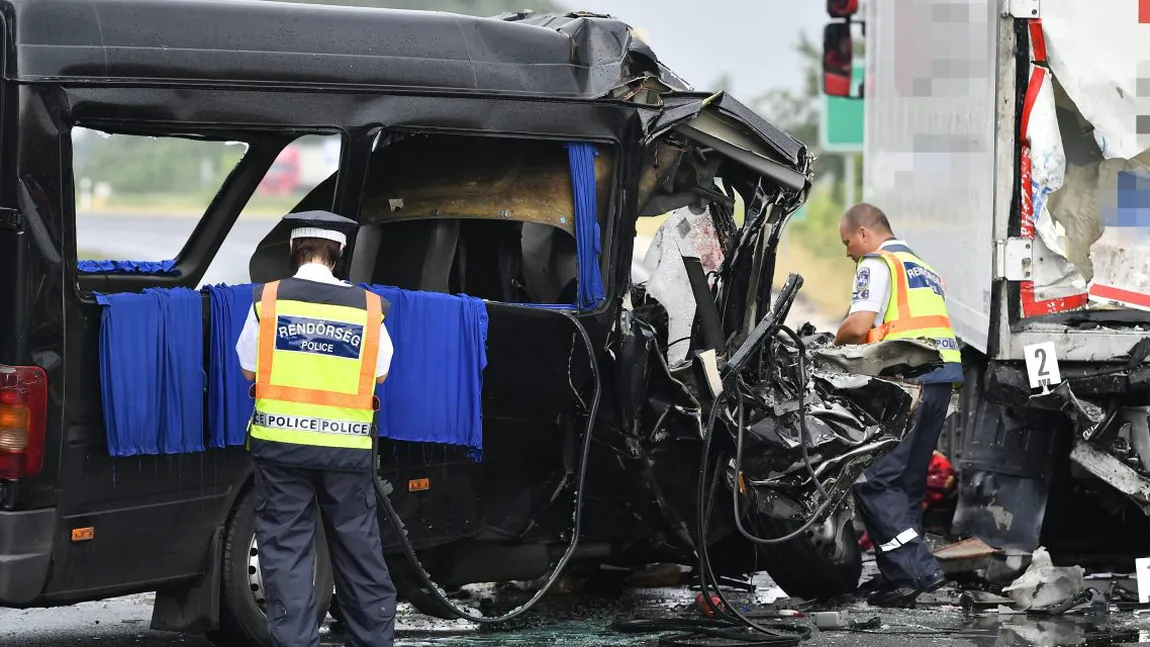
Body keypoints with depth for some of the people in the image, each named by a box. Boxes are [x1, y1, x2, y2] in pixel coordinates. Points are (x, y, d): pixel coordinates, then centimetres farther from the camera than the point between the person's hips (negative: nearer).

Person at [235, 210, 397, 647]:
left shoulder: (268, 300, -3)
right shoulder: (367, 307, 0)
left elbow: (249, 367, 4)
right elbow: (380, 371, 8)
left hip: (280, 443, -1)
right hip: (347, 446, 1)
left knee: (286, 549, 3)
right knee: (359, 546, 12)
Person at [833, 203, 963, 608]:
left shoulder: (876, 265, 1)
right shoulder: (925, 271, 28)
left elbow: (858, 326, -12)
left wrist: (836, 345, 8)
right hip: (943, 377, 9)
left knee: (874, 480, -8)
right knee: (908, 480, 12)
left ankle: (918, 569, -17)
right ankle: (897, 576, 10)